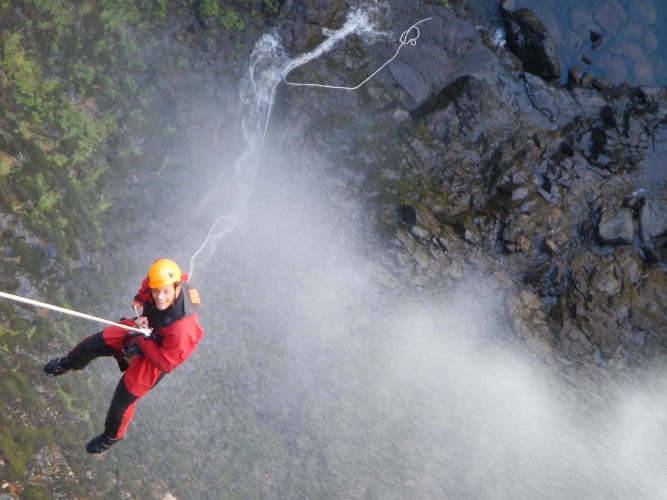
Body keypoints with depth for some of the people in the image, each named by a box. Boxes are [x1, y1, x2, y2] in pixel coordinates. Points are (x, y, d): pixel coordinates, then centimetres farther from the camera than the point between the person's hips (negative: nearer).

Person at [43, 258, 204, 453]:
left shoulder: (183, 329, -45)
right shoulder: (159, 282, -29)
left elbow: (166, 363, -31)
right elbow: (147, 283, -1)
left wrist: (143, 339, -28)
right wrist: (139, 300, -14)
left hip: (152, 359, -6)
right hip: (140, 329, 6)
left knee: (121, 403, 10)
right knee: (89, 345, 22)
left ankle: (112, 436, 46)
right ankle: (67, 364, 60)